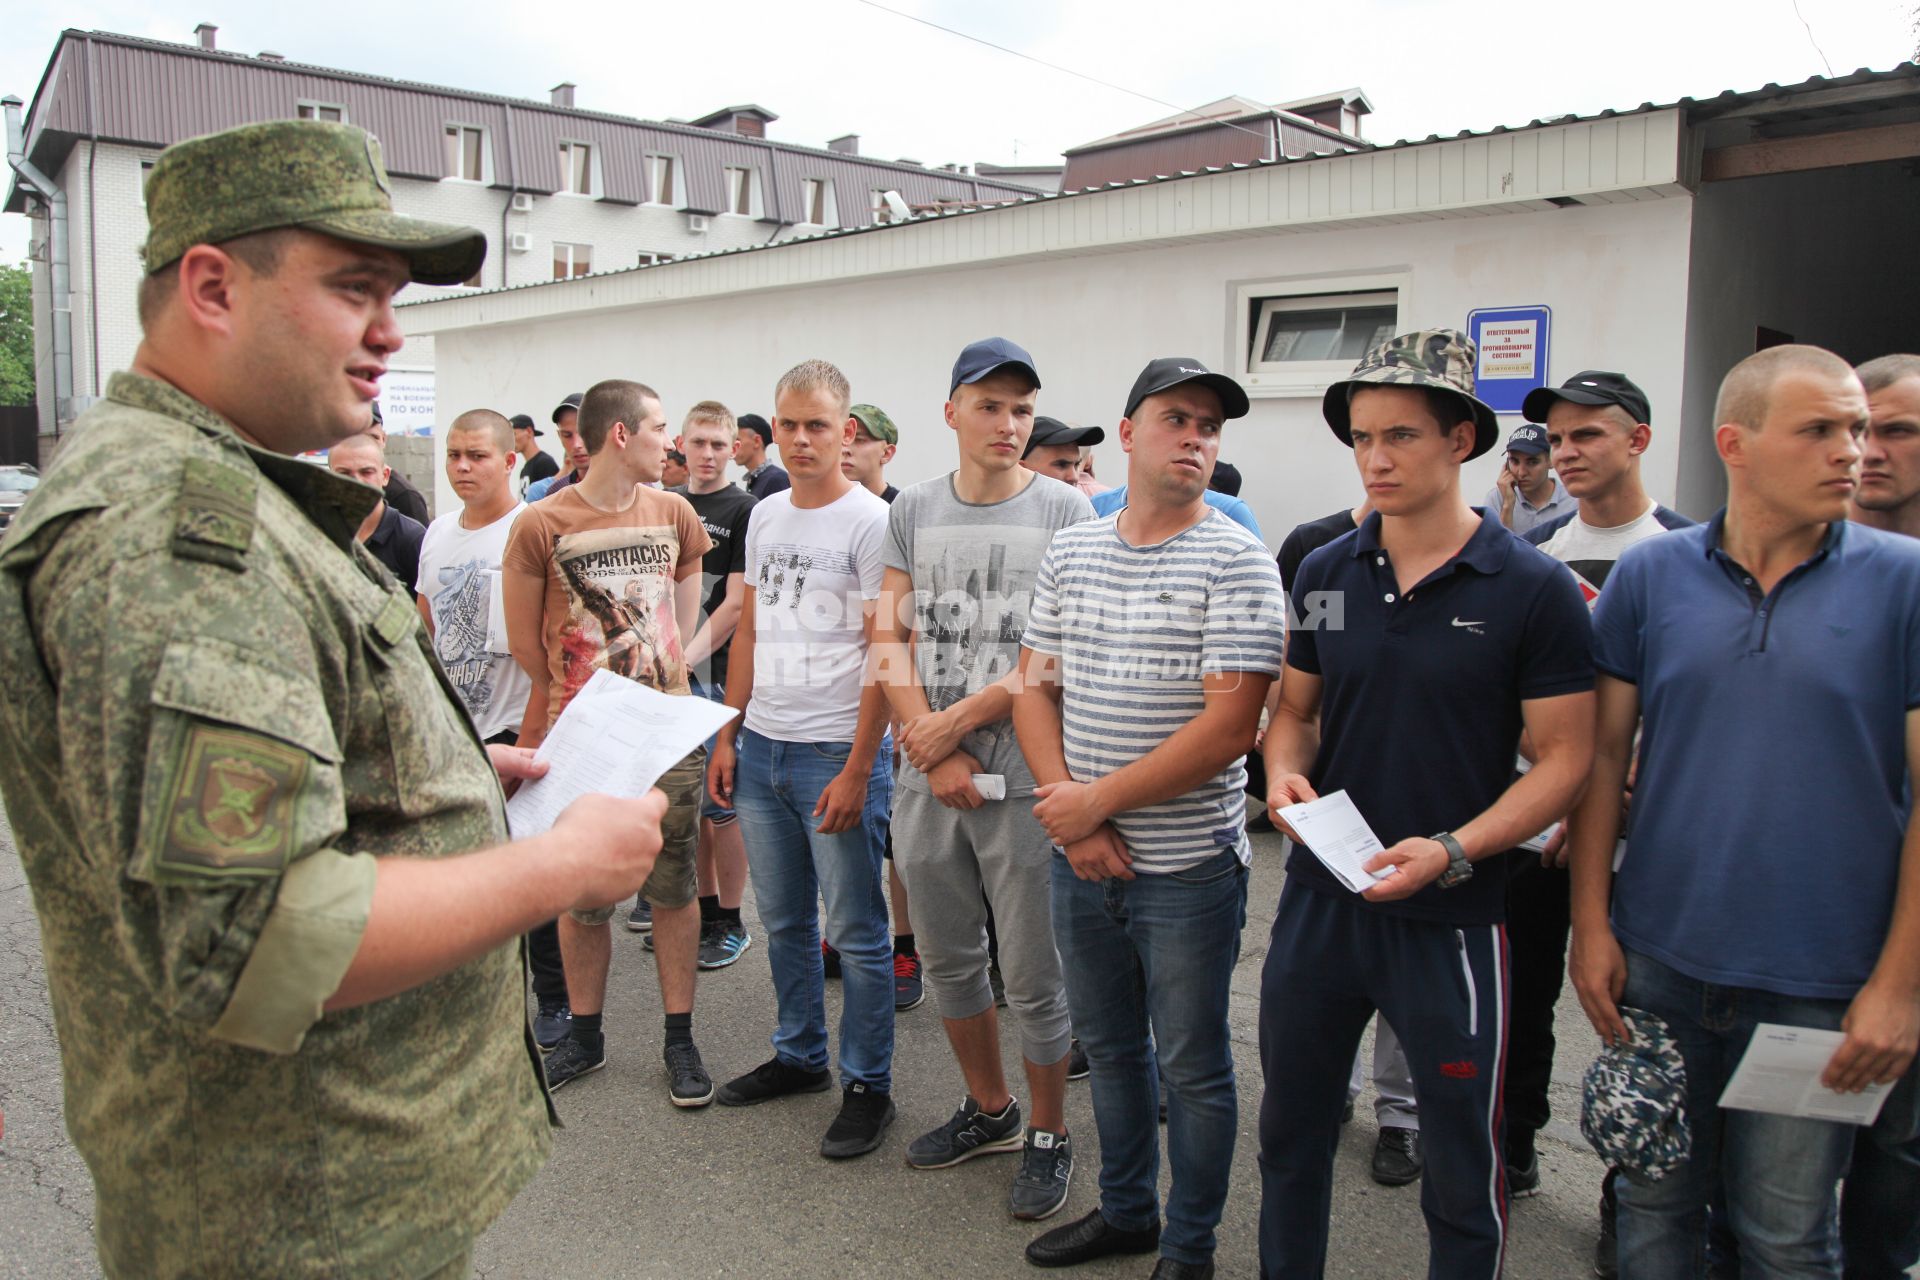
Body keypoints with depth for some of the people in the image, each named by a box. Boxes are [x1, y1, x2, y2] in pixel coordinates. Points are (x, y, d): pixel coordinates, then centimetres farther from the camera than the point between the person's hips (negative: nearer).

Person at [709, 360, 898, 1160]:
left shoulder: (870, 522, -9)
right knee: (783, 920, 17)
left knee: (856, 929, 3)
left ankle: (868, 1084, 18)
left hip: (836, 753, -6)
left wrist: (857, 769, -15)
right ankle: (799, 1057, 34)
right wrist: (728, 735, 12)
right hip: (762, 747, 7)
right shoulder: (764, 515, 11)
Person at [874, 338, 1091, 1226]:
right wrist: (933, 750, -7)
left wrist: (954, 722, -11)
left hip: (1022, 781, -4)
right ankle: (988, 1109, 38)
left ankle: (1048, 1134, 26)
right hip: (927, 782, 5)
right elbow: (891, 641, 4)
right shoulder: (913, 512, 8)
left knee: (1034, 978, 5)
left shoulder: (1064, 512, -4)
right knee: (949, 959, 17)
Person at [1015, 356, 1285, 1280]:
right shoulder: (1070, 552, 6)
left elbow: (1229, 726, -18)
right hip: (1081, 857, 5)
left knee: (1191, 1066, 10)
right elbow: (1034, 690, 6)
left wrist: (1098, 800, -16)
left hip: (1187, 866, -5)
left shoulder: (1236, 561, -11)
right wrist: (1066, 805, -9)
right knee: (1108, 1045, 21)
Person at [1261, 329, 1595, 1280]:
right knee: (1290, 1134, 19)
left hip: (1451, 917, -4)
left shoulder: (1532, 589, -9)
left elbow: (1563, 758, -8)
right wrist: (1283, 772, -8)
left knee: (1462, 1169, 11)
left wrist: (1453, 851, -21)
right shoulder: (1325, 573, 4)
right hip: (1318, 898, 4)